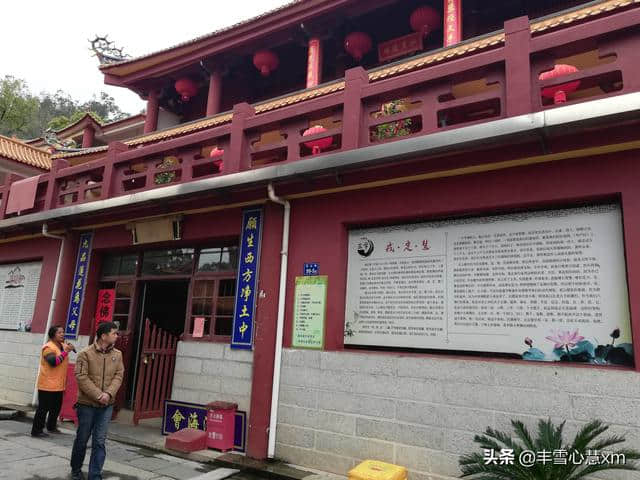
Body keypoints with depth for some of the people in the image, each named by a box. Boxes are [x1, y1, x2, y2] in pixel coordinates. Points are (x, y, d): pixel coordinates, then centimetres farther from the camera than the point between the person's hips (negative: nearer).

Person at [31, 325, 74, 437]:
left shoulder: (63, 345, 9)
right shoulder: (48, 347, -15)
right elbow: (53, 362, -29)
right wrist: (65, 352, -26)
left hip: (59, 385, 8)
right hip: (47, 384, -8)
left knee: (56, 407, 16)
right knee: (43, 408, -1)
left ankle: (51, 426, 31)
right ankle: (36, 430, 8)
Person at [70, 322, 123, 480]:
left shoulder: (117, 354, 3)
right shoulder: (86, 354, -9)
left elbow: (118, 376, 0)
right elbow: (82, 378, -14)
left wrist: (109, 393, -16)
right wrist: (98, 395, -18)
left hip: (107, 405, 2)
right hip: (87, 404, -2)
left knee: (99, 441, 1)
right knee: (82, 439, 14)